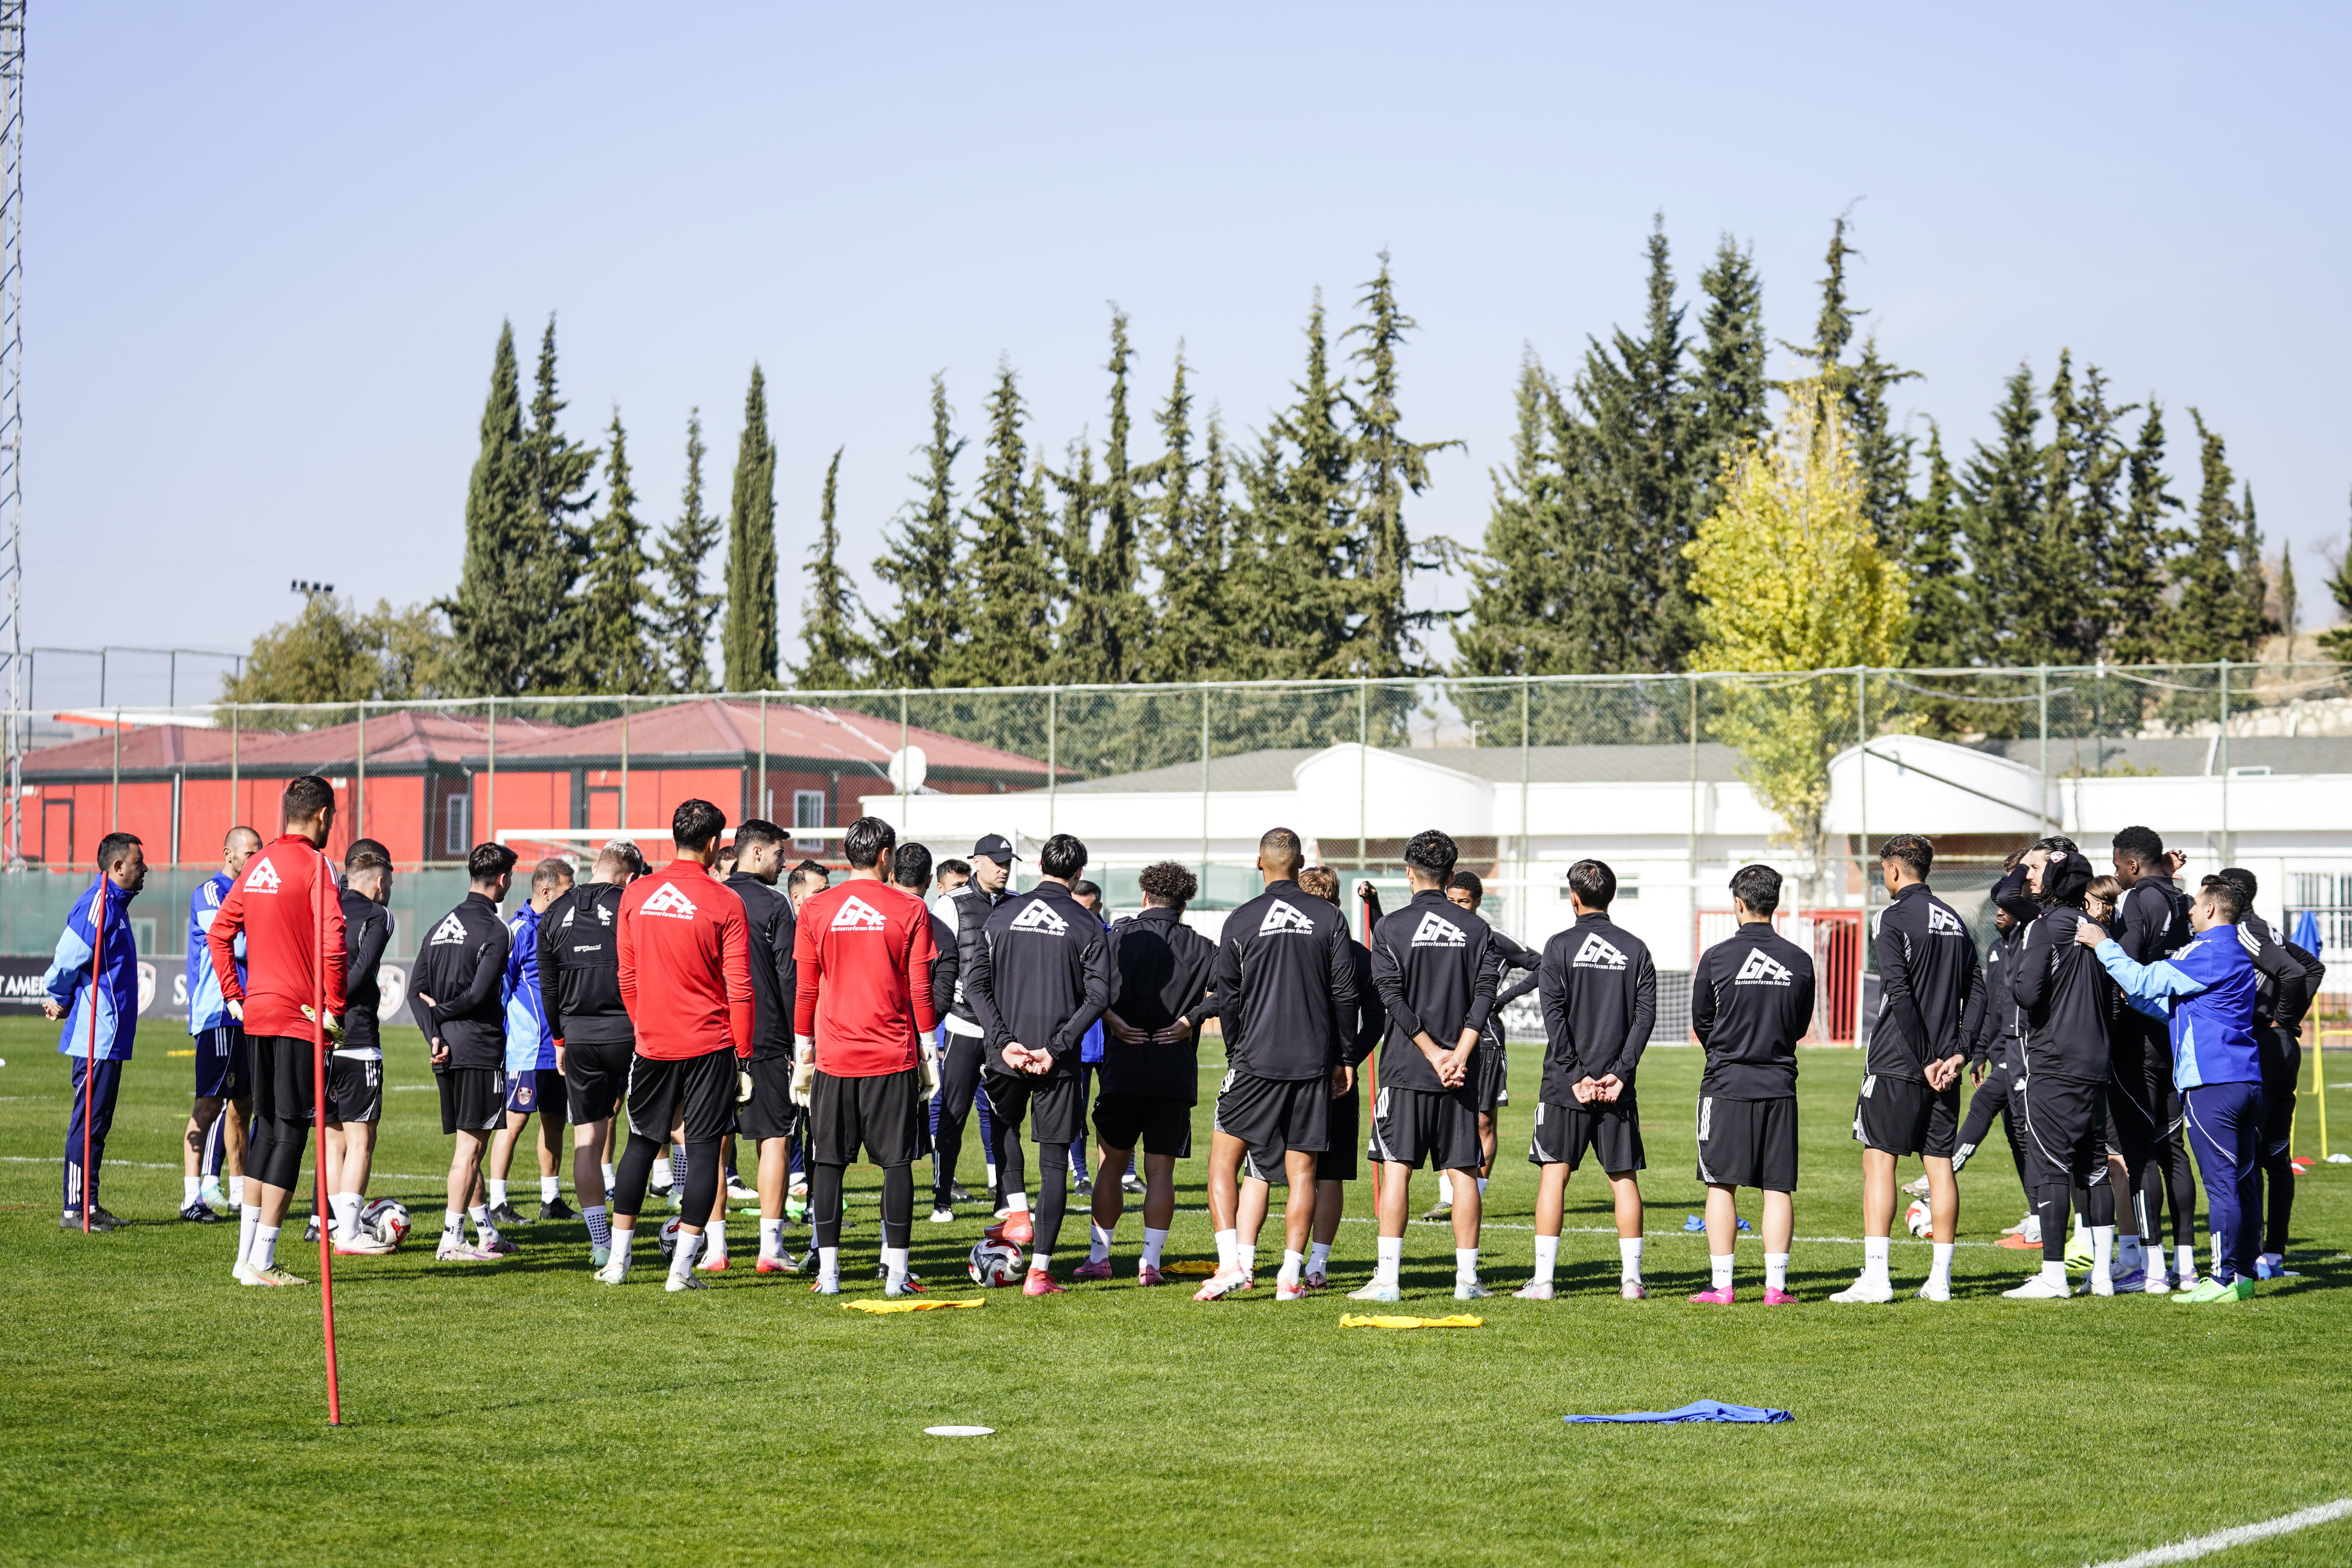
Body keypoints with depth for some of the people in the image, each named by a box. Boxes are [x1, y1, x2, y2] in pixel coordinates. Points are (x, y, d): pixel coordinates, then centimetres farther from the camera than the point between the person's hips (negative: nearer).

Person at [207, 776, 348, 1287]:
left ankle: (246, 1255, 17)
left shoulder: (257, 866, 12)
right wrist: (333, 1009, -12)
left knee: (266, 1125, 16)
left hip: (256, 1014, 8)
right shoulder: (314, 865, -11)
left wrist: (234, 996, 18)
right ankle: (261, 1264, -6)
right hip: (300, 1018, -8)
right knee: (290, 1130, -4)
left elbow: (219, 933, 17)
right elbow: (331, 942, -21)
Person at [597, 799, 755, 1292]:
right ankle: (682, 1269, -1)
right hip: (710, 1045, -3)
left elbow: (627, 978, 9)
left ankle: (617, 1260, 16)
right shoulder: (725, 903, -8)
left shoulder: (636, 895, 2)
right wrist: (744, 1056, -2)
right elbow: (740, 989, -8)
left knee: (641, 1143, 15)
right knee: (704, 1149, 2)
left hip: (653, 1043, 3)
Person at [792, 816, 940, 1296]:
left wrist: (802, 1057, 12)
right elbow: (921, 990, -1)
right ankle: (896, 1271, 0)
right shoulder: (909, 910, -2)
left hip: (833, 1058, 1)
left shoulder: (815, 910, 3)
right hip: (894, 1058, -1)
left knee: (828, 1163, 5)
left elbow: (805, 992, 5)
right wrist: (929, 1053, 6)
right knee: (897, 1162, 3)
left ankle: (828, 1272, 2)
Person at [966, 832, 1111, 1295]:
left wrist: (1004, 1042, -5)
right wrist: (1057, 1047, -10)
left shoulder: (1003, 915, 4)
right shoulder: (1087, 927, -1)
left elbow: (976, 983, -1)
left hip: (1007, 1054, 2)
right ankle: (1040, 1272, 1)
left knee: (1003, 1127, 30)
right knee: (1054, 1162, 4)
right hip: (1058, 1062, -2)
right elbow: (1098, 996, -10)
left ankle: (1018, 1213, 10)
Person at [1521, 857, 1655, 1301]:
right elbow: (1646, 1015, -1)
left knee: (1554, 1174, 0)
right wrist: (1619, 1073, -4)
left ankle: (1543, 1279, -5)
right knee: (1624, 1177, 8)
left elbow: (1554, 1015, -9)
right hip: (1617, 1085, 2)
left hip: (1566, 1082, -2)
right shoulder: (1635, 949, 6)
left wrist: (1576, 1075, -8)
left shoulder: (1560, 946, -2)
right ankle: (1631, 1278, 6)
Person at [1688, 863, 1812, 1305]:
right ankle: (1776, 1283, 2)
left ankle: (1720, 1284, 1)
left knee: (1722, 1186, 3)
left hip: (1727, 1085, -2)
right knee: (1779, 1187, 5)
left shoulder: (1716, 958, -7)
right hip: (1780, 1085, 2)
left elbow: (1700, 1022, 5)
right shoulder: (1800, 961, 0)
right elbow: (1801, 1026, 12)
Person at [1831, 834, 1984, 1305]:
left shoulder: (1896, 917, -8)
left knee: (1879, 1160, -4)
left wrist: (1924, 1061, -13)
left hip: (1896, 1065, -6)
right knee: (1940, 1165, 7)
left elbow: (1900, 995, -17)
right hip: (1943, 1067, 6)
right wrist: (1958, 1053, 2)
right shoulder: (1955, 921, 13)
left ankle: (1875, 1276, -11)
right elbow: (1977, 991, 9)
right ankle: (1940, 1279, 8)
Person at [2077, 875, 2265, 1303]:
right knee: (2243, 1180, 11)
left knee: (2221, 1182, -9)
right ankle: (2243, 1272, 15)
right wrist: (2130, 996, 24)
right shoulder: (2238, 956, 21)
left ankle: (2225, 1279, -9)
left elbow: (2146, 981, -10)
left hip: (2211, 1082, -10)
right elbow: (2174, 1006, 24)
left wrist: (2104, 945, 1)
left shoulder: (2209, 953, -10)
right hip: (2246, 1079, 10)